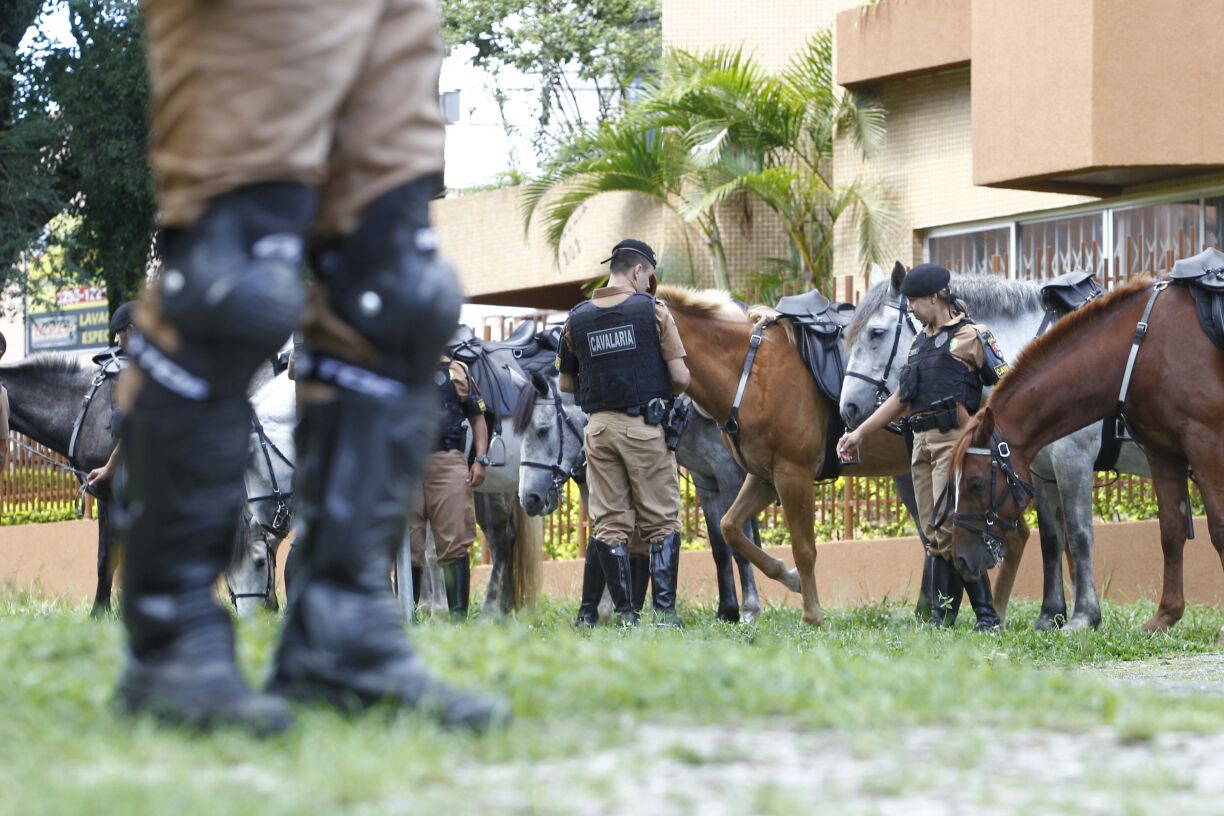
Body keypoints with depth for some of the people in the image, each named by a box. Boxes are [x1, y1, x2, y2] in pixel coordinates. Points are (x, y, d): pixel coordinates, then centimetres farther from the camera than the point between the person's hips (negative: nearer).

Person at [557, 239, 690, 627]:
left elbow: (565, 383, 13)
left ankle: (625, 613, 4)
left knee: (609, 524, 7)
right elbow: (680, 377, -6)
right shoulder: (652, 310, -3)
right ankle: (664, 610, -6)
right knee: (662, 522, 2)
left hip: (599, 427, 3)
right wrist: (668, 390, 15)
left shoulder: (577, 318, 7)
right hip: (646, 426, -3)